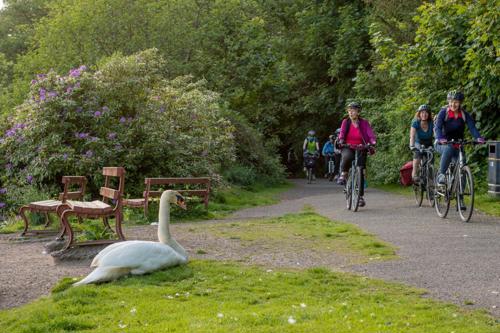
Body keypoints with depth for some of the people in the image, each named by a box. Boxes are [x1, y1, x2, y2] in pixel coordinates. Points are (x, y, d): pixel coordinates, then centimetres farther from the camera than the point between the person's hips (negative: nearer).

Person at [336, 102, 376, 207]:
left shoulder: (364, 123, -4)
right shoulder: (345, 122, -1)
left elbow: (371, 134, -13)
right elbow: (342, 133, -10)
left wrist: (373, 143, -33)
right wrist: (341, 141, -31)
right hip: (348, 148, 0)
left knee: (361, 172, -3)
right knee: (347, 157, -38)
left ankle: (361, 196, 10)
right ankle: (343, 175, -12)